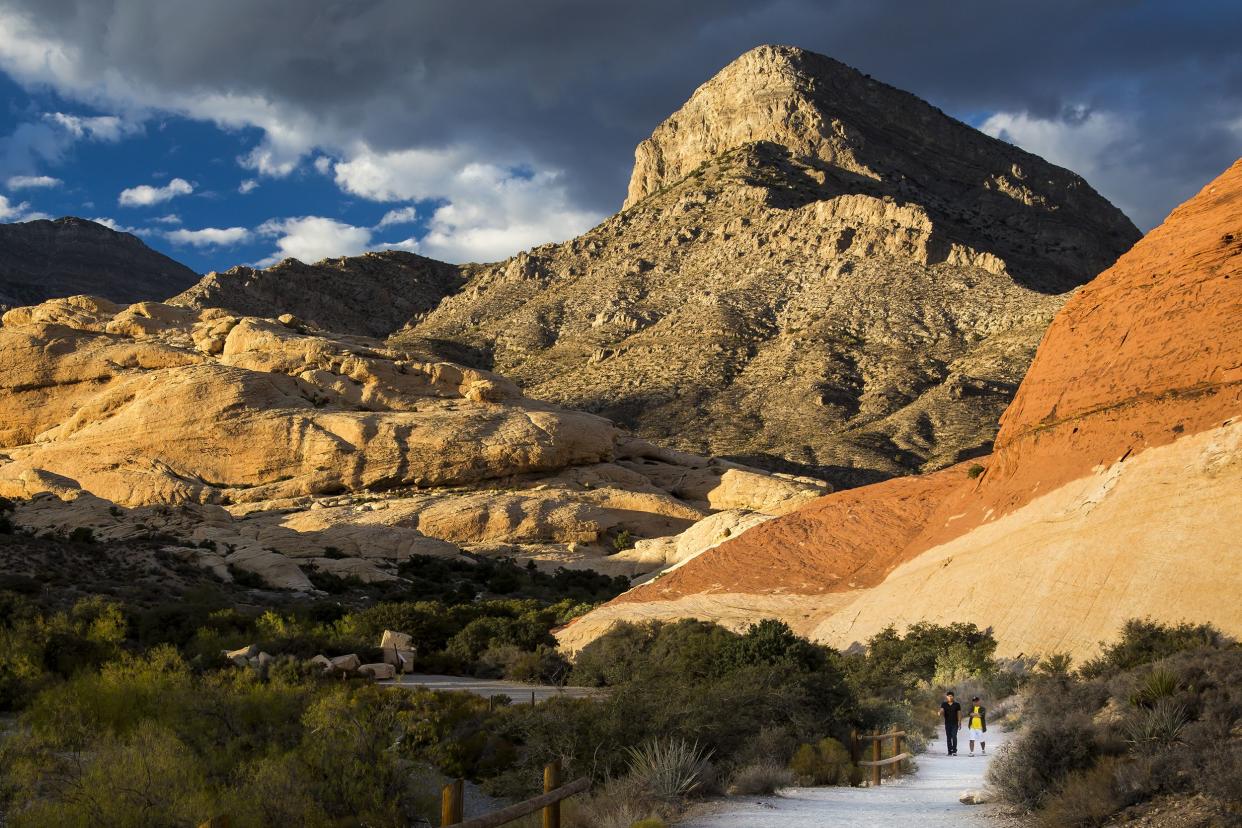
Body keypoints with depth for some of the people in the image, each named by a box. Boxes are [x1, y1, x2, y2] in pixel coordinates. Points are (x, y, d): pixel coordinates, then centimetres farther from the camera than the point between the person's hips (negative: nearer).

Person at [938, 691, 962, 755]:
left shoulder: (957, 705, 3)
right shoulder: (944, 704, 5)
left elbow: (959, 714, 7)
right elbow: (942, 711, -10)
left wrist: (959, 723, 2)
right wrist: (940, 714, -34)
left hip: (954, 723, -2)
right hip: (947, 723, 2)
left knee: (954, 736, -13)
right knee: (948, 738, 4)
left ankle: (954, 751, -9)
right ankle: (950, 751, 9)